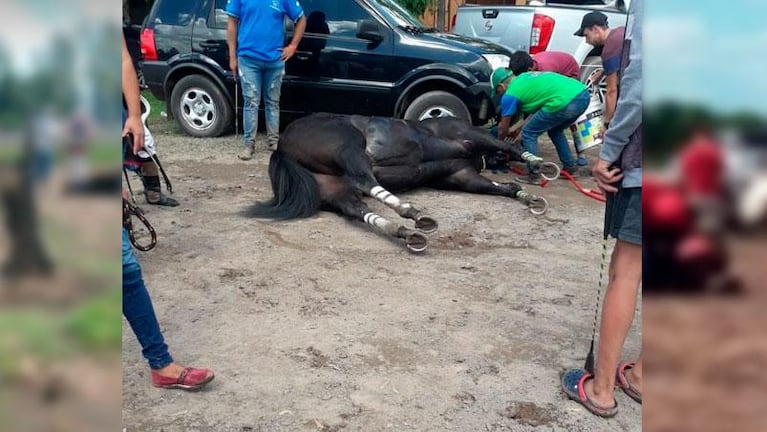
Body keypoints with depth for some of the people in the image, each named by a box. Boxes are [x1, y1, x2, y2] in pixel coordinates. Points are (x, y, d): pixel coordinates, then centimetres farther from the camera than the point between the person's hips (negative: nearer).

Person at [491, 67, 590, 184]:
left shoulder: (509, 95, 7)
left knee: (529, 133, 9)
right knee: (555, 131, 31)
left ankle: (534, 176, 10)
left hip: (564, 102, -8)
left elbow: (502, 129, 18)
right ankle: (570, 168, 33)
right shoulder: (526, 78, 28)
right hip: (583, 94, 9)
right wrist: (518, 128, 47)